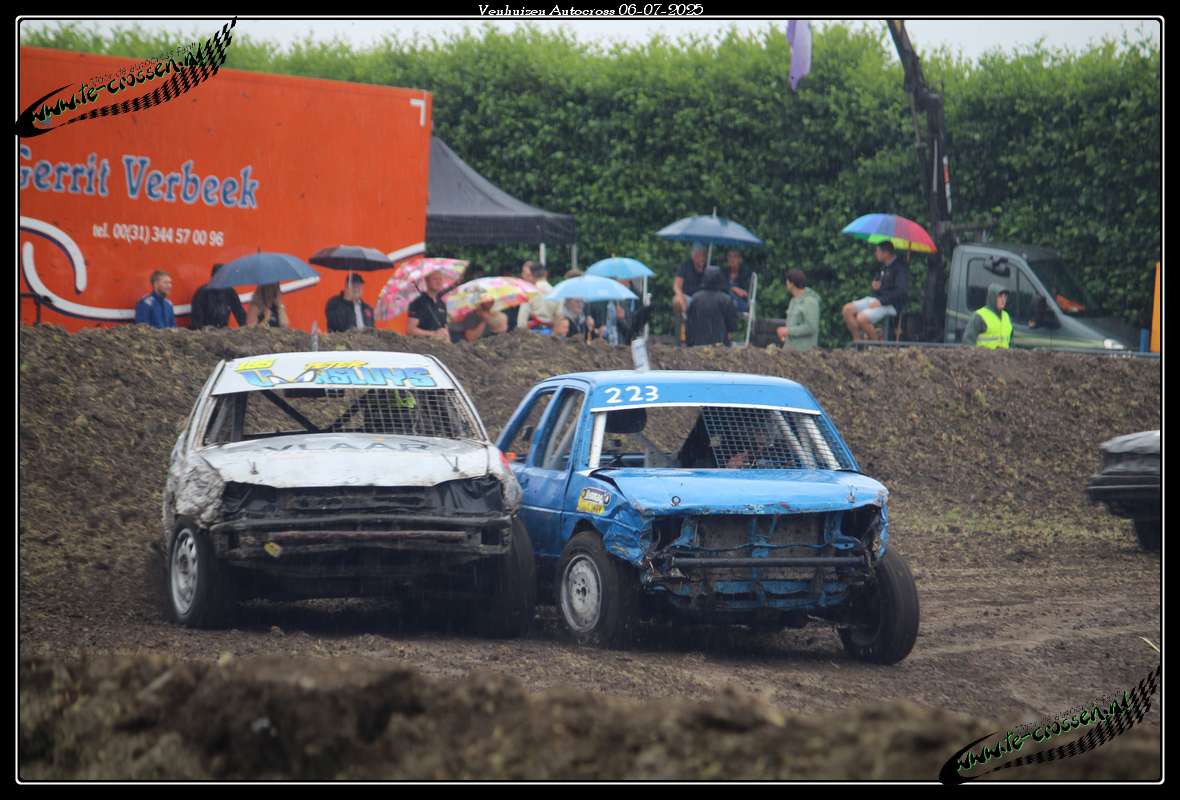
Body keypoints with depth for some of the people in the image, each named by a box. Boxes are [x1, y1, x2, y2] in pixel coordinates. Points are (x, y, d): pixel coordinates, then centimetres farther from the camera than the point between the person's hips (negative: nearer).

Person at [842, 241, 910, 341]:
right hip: (875, 299, 10)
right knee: (848, 309, -3)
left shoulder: (899, 268, -14)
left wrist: (881, 301, -24)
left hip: (891, 305, -10)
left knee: (862, 318, -29)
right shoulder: (884, 266, 15)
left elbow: (902, 292, -23)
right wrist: (875, 283, 7)